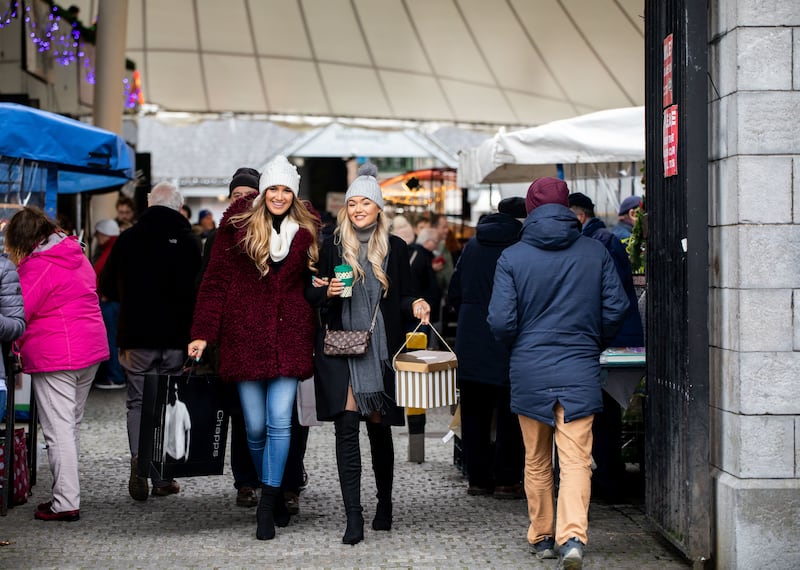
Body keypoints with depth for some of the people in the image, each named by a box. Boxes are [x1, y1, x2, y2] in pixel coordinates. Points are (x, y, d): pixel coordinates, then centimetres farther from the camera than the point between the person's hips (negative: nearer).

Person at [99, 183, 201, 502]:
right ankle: (163, 478, 10)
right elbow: (200, 291, -10)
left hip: (137, 335, 0)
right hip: (176, 338, 0)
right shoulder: (188, 242, -3)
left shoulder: (128, 239, 1)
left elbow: (107, 287, 8)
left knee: (138, 401, 9)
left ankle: (139, 458, -16)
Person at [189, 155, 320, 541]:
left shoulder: (307, 230, 7)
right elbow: (216, 279, 0)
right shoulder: (238, 223, 1)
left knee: (280, 420, -9)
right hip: (245, 336, 0)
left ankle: (267, 506, -3)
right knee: (255, 427, 4)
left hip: (288, 336, 1)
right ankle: (272, 493, 25)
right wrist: (203, 333, -4)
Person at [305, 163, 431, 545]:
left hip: (381, 349, 1)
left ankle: (385, 503, 27)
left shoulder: (395, 248, 7)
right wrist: (327, 292, -12)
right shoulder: (332, 247, 6)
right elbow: (311, 295, 9)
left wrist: (414, 306, -9)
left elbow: (403, 298, 12)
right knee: (346, 428, -8)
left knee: (379, 427, 8)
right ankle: (353, 518, -9)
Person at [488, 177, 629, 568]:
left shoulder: (512, 258, -4)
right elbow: (616, 309, 0)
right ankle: (572, 537, -19)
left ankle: (541, 537, 24)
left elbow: (501, 321, -8)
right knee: (576, 460, -2)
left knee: (536, 462, 15)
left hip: (528, 373, 1)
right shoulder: (595, 252, -1)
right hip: (580, 372, 0)